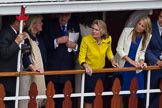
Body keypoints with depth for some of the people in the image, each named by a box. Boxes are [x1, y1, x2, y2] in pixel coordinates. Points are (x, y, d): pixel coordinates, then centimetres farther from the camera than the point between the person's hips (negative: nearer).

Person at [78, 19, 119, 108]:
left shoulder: (108, 39, -7)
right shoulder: (86, 40, -20)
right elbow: (81, 57, -17)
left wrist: (112, 61, 1)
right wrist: (86, 66, -35)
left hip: (101, 72, 4)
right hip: (89, 73, -4)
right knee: (89, 98, -5)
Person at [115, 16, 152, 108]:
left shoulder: (147, 37, -2)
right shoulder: (127, 31, -9)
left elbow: (142, 52, 4)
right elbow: (119, 49, -9)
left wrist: (141, 62, -17)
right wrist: (130, 61, -18)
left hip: (136, 69, 1)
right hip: (123, 66, -1)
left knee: (138, 93, -4)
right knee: (124, 92, -1)